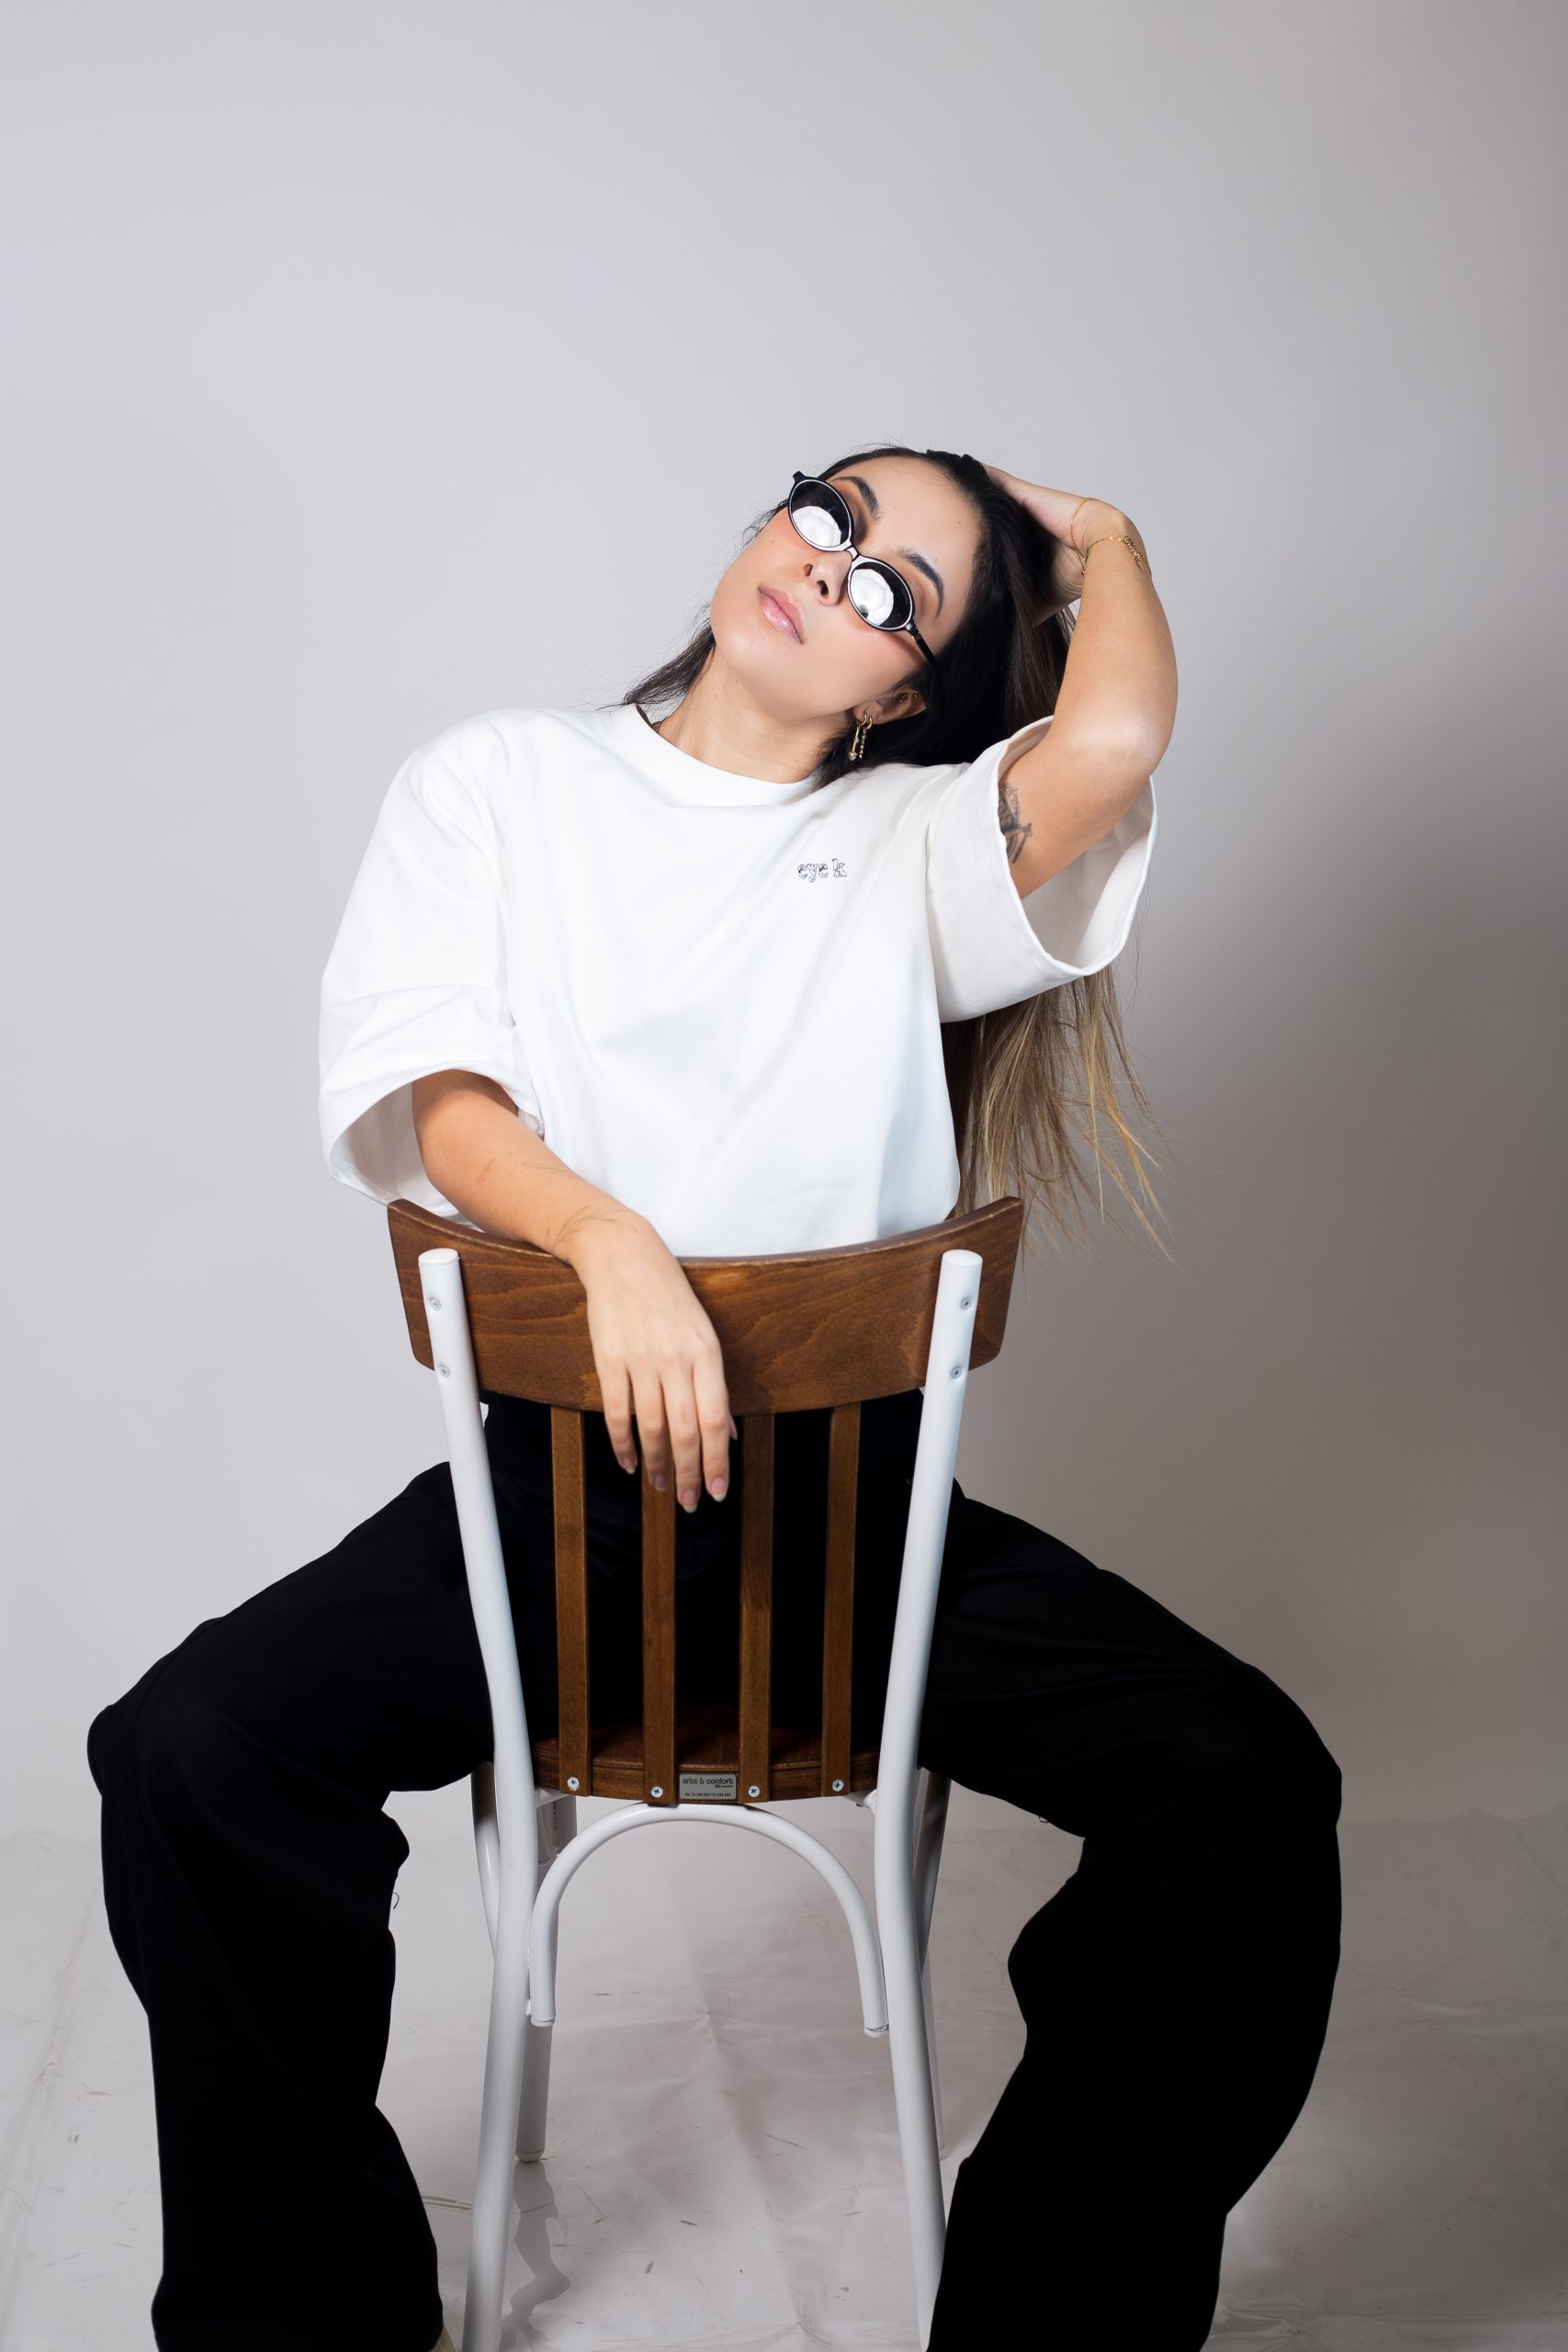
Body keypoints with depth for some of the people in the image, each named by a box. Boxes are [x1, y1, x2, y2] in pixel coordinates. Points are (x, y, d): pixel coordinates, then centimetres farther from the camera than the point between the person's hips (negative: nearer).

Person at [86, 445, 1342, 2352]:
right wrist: (611, 1239, -23)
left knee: (1246, 1782, -19)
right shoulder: (495, 783, 12)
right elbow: (423, 1088, -3)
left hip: (859, 1492, 0)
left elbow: (1109, 745, -14)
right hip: (560, 1476, 0)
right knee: (192, 1753, -22)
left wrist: (1104, 541, 8)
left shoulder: (915, 846, 9)